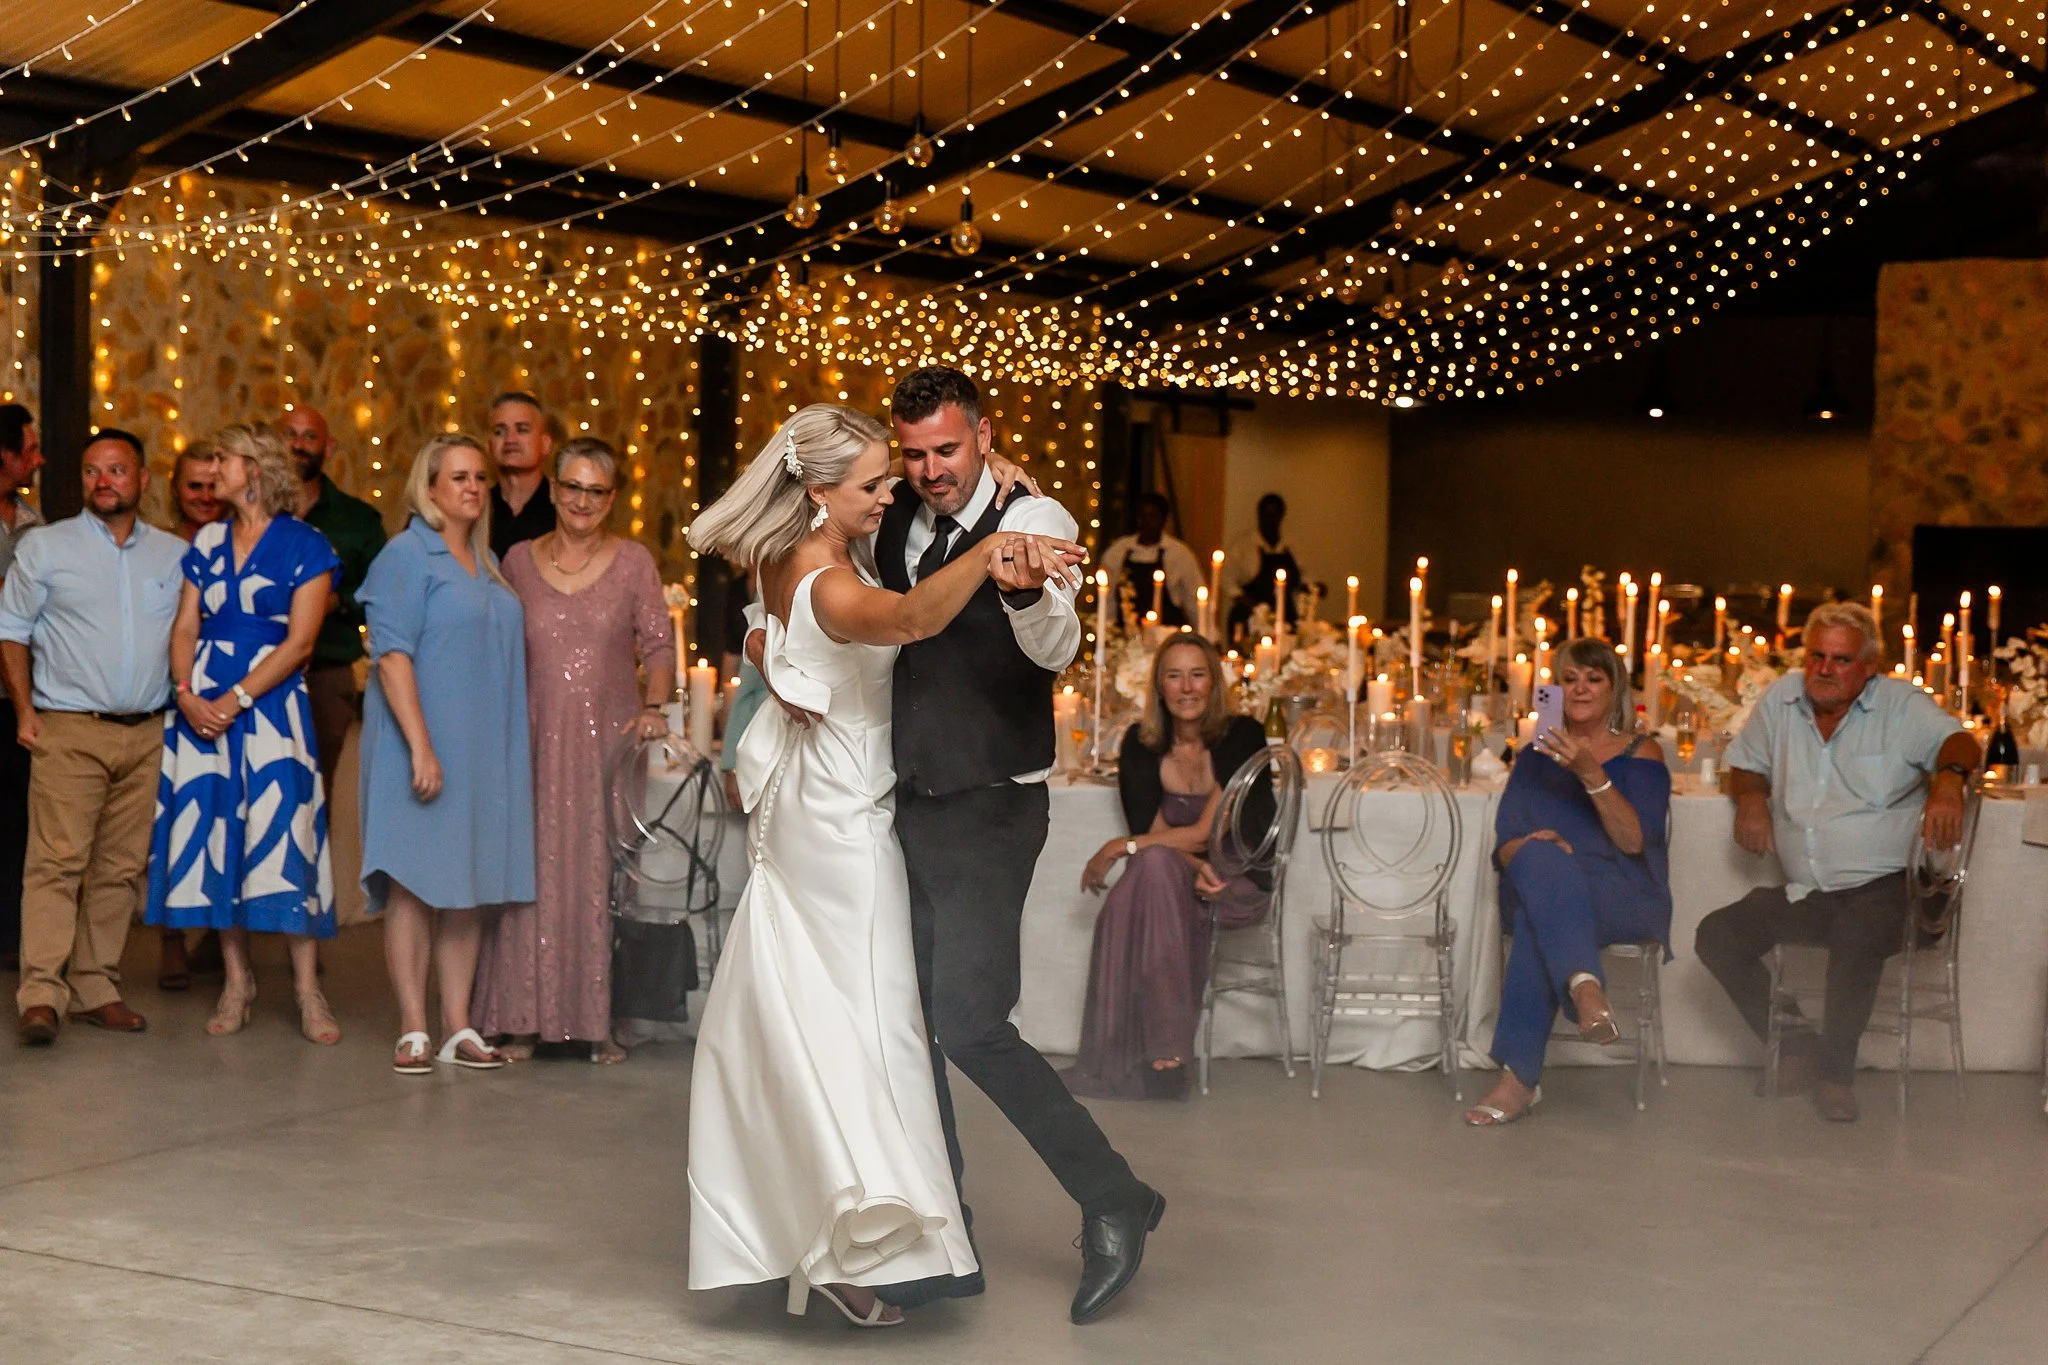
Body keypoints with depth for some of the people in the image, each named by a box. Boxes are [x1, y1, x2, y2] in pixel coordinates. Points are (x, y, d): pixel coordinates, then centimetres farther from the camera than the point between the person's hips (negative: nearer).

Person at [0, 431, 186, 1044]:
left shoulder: (175, 555, 11)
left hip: (147, 734, 3)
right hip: (69, 731, -3)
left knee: (121, 867, 4)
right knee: (57, 860, -11)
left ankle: (96, 988, 10)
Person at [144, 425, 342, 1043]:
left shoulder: (305, 546, -2)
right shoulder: (206, 543, 13)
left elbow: (299, 642, -8)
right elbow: (185, 627, 9)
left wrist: (238, 699, -14)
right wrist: (186, 693, -8)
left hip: (271, 701, -5)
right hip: (203, 703, 5)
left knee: (280, 830, -9)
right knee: (213, 829, 3)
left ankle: (307, 989, -4)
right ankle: (236, 981, 13)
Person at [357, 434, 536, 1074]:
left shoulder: (486, 561, 15)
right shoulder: (407, 556, -7)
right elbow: (391, 656, -14)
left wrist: (514, 751, 14)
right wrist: (421, 747, -21)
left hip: (483, 752, 7)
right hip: (424, 746, -7)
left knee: (469, 887, 8)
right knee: (414, 885, -3)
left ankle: (458, 1028, 13)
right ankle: (413, 1032, 1)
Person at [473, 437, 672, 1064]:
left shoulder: (634, 561, 3)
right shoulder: (518, 560, 7)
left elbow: (659, 645, 2)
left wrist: (654, 706, -15)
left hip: (610, 739, -1)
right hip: (538, 740, 1)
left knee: (604, 873, 1)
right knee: (535, 873, 1)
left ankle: (601, 1019, 8)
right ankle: (527, 1018, 8)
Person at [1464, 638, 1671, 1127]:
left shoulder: (1640, 753, 11)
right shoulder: (1535, 758, 23)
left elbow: (1633, 840, -6)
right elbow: (1504, 845, 12)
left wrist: (1592, 774, -18)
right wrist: (1529, 847, -13)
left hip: (1624, 898, -2)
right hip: (1540, 882, 2)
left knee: (1537, 917, -38)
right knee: (1540, 859, -38)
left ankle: (1520, 1077, -46)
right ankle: (1584, 986, -58)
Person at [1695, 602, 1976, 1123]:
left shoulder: (1902, 705, 1)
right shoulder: (1780, 700, 11)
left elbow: (1958, 742, -13)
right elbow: (1745, 763, 22)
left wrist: (1949, 777, -38)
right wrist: (1750, 795, -3)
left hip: (1879, 885, -5)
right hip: (1801, 893, 5)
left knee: (1857, 935, -37)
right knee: (1716, 935, -15)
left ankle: (1836, 1070, -17)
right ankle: (1795, 1045, -2)